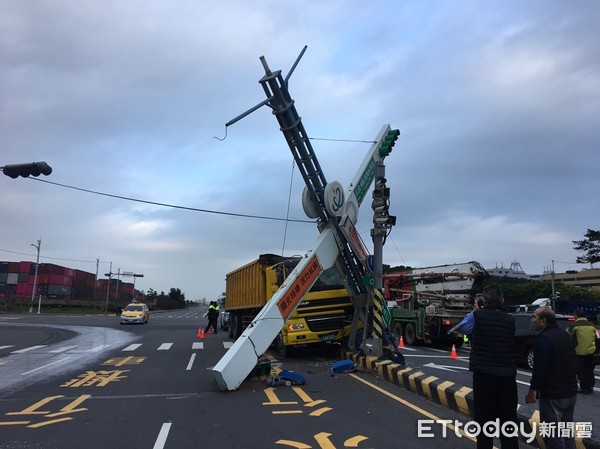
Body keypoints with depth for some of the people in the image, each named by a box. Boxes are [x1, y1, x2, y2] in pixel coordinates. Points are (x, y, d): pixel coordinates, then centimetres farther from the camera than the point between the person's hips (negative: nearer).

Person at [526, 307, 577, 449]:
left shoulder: (544, 339, -19)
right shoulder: (566, 335, 10)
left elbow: (540, 368, -22)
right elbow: (572, 364, 19)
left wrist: (533, 389, -12)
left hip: (552, 395, -9)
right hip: (571, 392, 9)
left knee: (552, 435, 0)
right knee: (567, 432, 20)